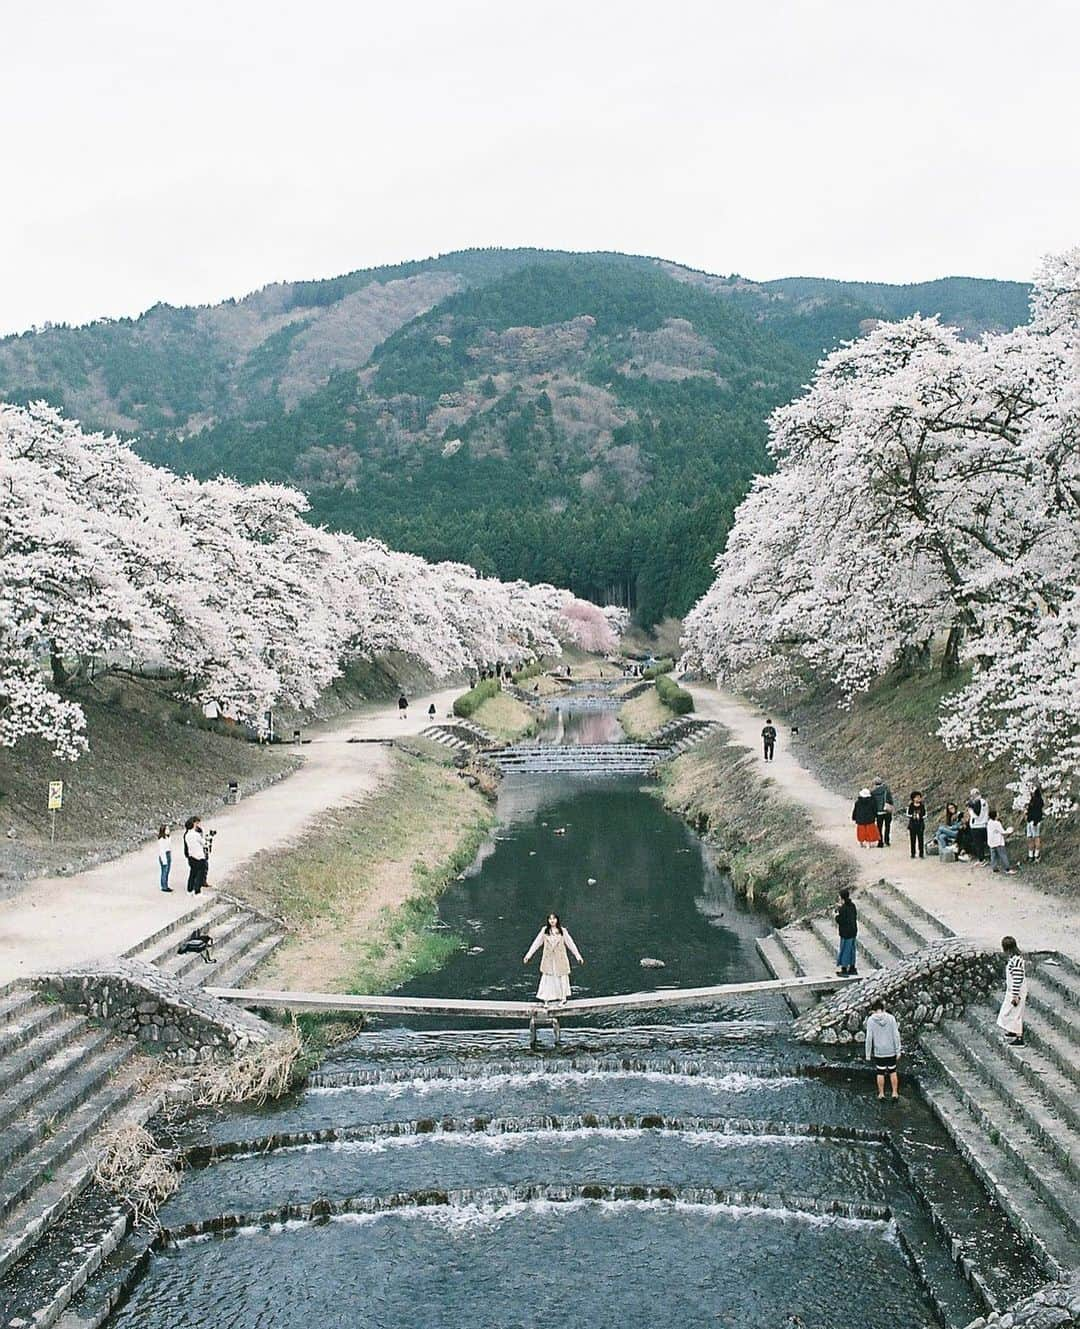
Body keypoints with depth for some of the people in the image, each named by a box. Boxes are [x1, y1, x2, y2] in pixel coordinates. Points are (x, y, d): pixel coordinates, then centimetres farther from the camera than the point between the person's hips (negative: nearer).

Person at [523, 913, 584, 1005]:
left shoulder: (562, 931, 0)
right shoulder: (544, 930, 1)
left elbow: (570, 944, 3)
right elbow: (536, 943, 3)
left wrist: (578, 956, 2)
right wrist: (528, 955, 1)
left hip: (560, 959, 0)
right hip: (548, 959, 0)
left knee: (561, 978, 4)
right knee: (547, 979, -2)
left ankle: (562, 998, 17)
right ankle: (546, 999, 3)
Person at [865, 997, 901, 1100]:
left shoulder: (871, 1020, -10)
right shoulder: (891, 1018, -9)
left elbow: (869, 1038, -10)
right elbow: (896, 1035, -8)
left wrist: (868, 1054, -2)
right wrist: (898, 1051, -1)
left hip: (878, 1052, -1)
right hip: (891, 1051, 1)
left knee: (880, 1073, 13)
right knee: (893, 1072, 16)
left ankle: (881, 1094, 23)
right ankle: (895, 1094, 20)